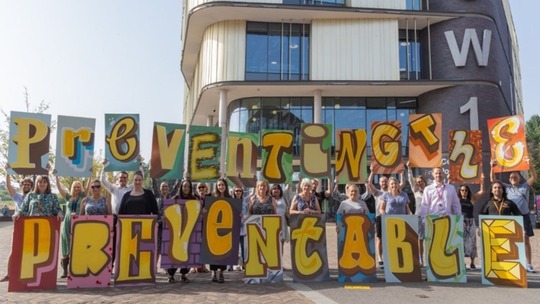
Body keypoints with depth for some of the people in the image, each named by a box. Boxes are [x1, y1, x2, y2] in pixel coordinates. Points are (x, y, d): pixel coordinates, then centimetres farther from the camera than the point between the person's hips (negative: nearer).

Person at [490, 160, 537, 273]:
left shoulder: (525, 186, 7)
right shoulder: (506, 187, 8)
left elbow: (534, 177, -5)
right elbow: (493, 180, 3)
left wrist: (530, 165, -17)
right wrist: (492, 167, -8)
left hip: (523, 216, 0)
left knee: (526, 240, 6)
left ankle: (529, 264, 11)